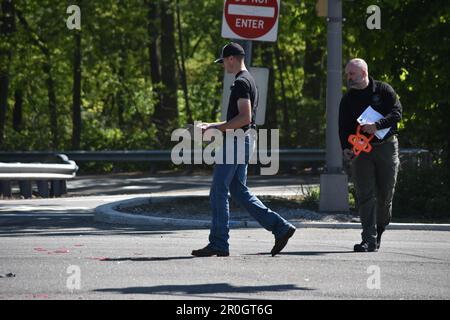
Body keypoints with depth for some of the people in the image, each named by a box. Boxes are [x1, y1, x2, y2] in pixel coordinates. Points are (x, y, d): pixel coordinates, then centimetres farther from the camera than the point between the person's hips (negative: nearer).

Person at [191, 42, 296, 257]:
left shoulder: (241, 82, -15)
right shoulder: (248, 80, 18)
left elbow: (244, 118, -23)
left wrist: (218, 128, -16)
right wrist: (212, 126, 21)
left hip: (236, 142, -10)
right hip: (245, 141, 10)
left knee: (218, 192, -5)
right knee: (239, 191, 13)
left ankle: (219, 244, -3)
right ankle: (280, 228, 7)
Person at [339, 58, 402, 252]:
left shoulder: (384, 90, 0)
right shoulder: (347, 100, 8)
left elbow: (397, 113, -8)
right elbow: (344, 127, 5)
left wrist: (377, 125, -23)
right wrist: (346, 147, -13)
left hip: (386, 147, -1)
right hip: (360, 150, 1)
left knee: (385, 194, 3)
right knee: (365, 196, -9)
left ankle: (379, 230, 27)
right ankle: (369, 240, -13)